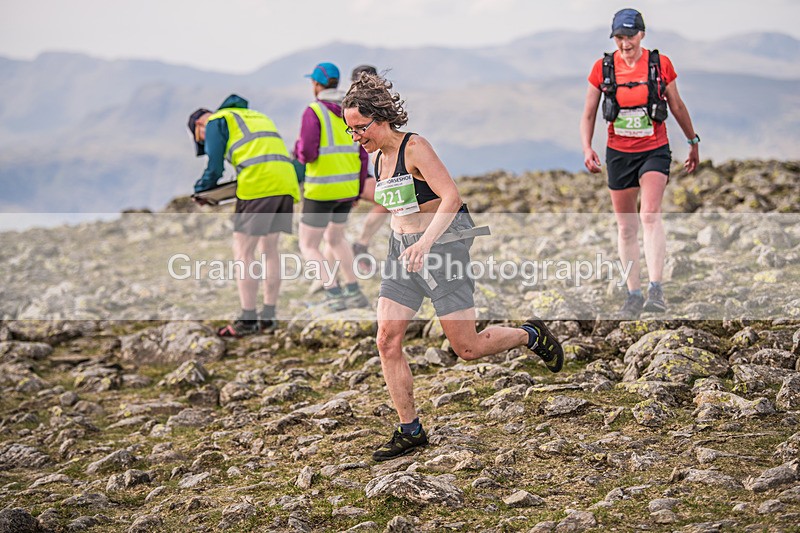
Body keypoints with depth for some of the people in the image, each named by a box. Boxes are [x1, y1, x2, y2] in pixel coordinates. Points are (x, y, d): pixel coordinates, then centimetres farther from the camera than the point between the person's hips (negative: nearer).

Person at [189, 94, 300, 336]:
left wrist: (199, 191, 22)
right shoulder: (255, 116, 32)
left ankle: (247, 320, 1)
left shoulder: (216, 122, 9)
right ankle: (268, 317, 17)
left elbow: (214, 170, 4)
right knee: (269, 249, 15)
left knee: (243, 252, 0)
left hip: (258, 185, -7)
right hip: (285, 183, 7)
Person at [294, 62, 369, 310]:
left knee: (308, 246, 7)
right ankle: (354, 292, 23)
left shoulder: (313, 112, -13)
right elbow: (362, 154, 6)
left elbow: (306, 154, -20)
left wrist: (299, 148, 5)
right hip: (347, 187, 7)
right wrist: (358, 189, 15)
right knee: (335, 237, 28)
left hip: (321, 189, -7)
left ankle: (334, 295, -9)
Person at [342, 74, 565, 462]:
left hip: (442, 243, -8)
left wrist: (426, 241, -35)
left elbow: (451, 198, -25)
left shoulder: (414, 147, -15)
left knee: (467, 349, -4)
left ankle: (531, 335, 24)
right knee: (387, 341, -4)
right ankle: (410, 430, 5)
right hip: (402, 248, 8)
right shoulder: (378, 157, 9)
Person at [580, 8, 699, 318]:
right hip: (619, 153, 2)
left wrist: (693, 142, 19)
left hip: (654, 151, -2)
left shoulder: (661, 65, -3)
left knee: (650, 215, -22)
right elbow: (588, 114, 4)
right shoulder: (603, 69, -2)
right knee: (626, 227, 7)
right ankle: (634, 294, 18)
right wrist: (587, 149, -11)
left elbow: (677, 107, 11)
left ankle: (656, 290, -25)